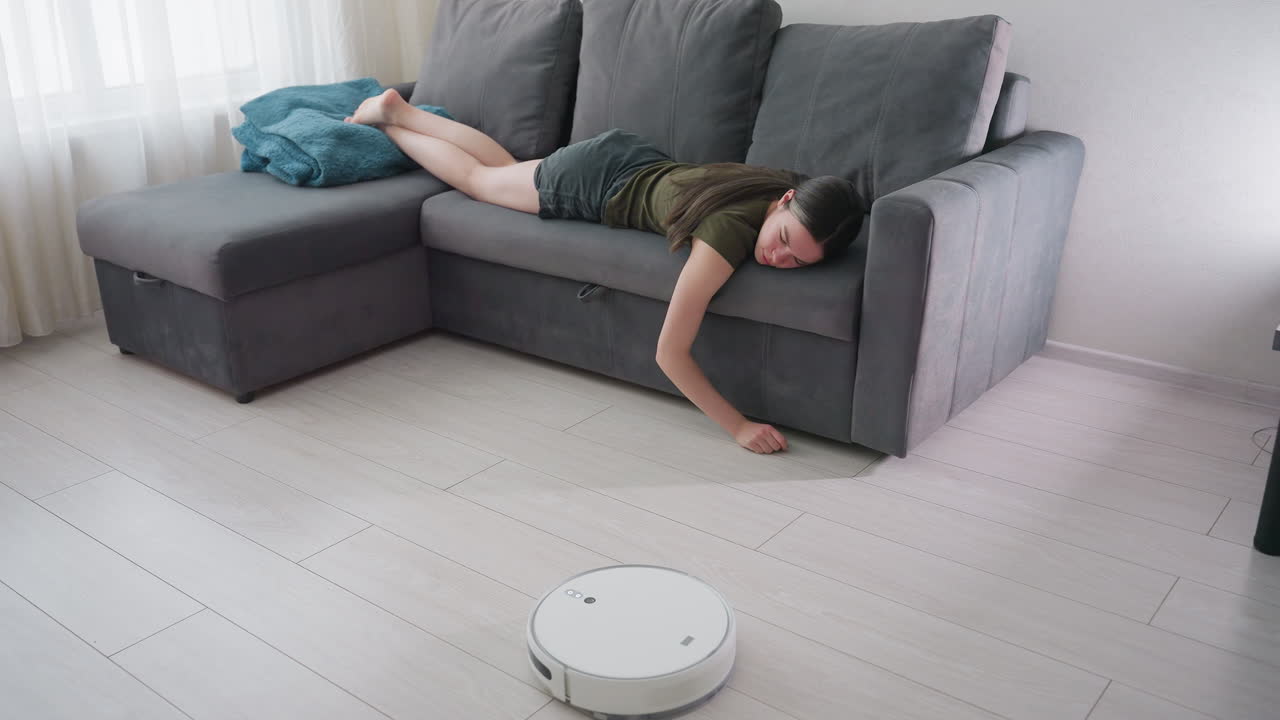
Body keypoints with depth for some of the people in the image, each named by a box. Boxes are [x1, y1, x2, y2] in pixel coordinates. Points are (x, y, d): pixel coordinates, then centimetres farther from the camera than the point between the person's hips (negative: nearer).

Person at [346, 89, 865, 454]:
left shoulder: (799, 191, -25)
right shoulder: (727, 236, -46)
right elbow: (669, 352, -42)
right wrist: (739, 427, -41)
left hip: (635, 159, 6)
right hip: (593, 183, -6)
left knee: (504, 166, 31)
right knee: (475, 176, 23)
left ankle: (400, 110, 50)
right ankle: (385, 119, 47)